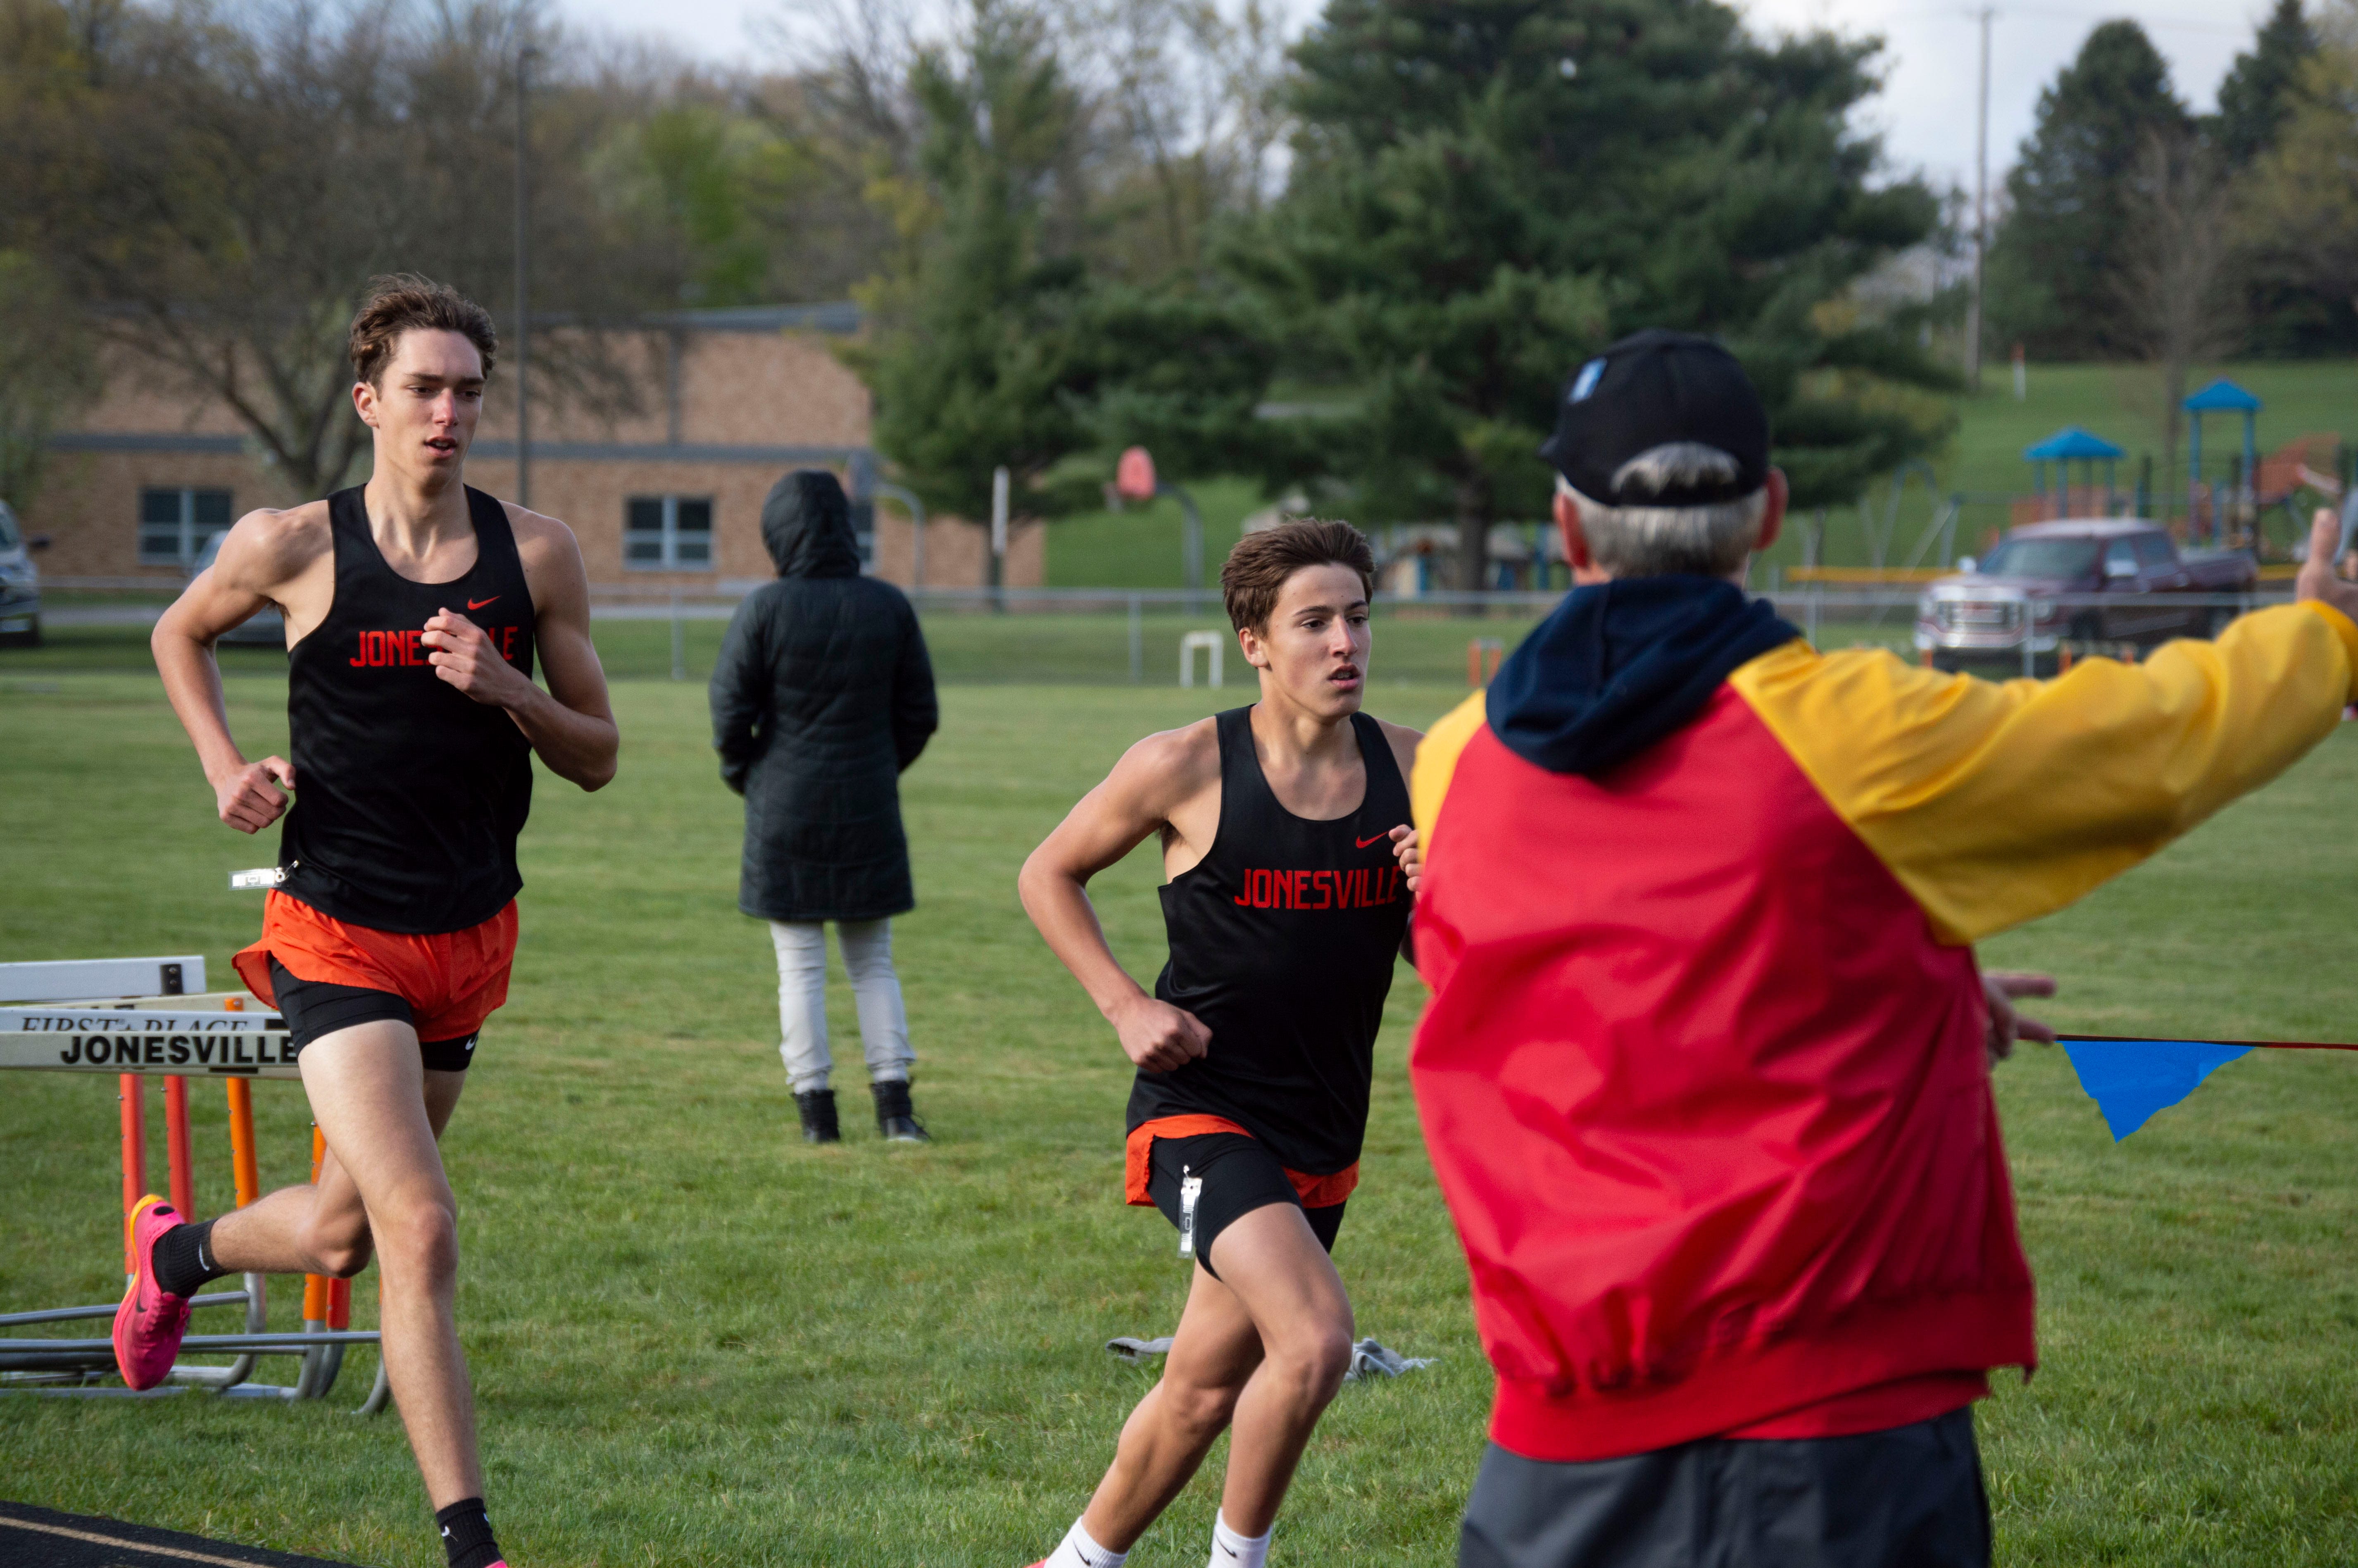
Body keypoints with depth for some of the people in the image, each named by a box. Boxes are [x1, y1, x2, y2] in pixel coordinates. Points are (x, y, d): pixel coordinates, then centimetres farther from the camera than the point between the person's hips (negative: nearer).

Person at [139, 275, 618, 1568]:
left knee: (341, 1233, 18)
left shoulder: (537, 554, -1)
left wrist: (507, 691, -15)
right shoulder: (292, 548, -7)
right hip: (337, 935, -4)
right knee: (420, 1227, -18)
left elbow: (596, 759, 4)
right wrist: (225, 766, -2)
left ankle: (179, 1252, 51)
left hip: (469, 938, 4)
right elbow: (180, 634, 14)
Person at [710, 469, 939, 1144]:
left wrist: (745, 776, 9)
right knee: (873, 963, 12)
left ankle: (816, 1107, 3)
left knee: (800, 967, 4)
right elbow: (920, 714, 3)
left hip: (786, 811, -2)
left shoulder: (765, 609, -11)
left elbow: (731, 713, -9)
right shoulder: (889, 606, -2)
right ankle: (894, 1100, 3)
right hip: (867, 811, 2)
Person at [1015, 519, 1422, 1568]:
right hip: (1203, 1109, -5)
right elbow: (1048, 875, 4)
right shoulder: (1187, 767, -10)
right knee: (1314, 1341, -25)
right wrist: (1126, 1008, -8)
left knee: (1204, 1389, 15)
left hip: (1323, 1129, 5)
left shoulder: (1409, 768, 0)